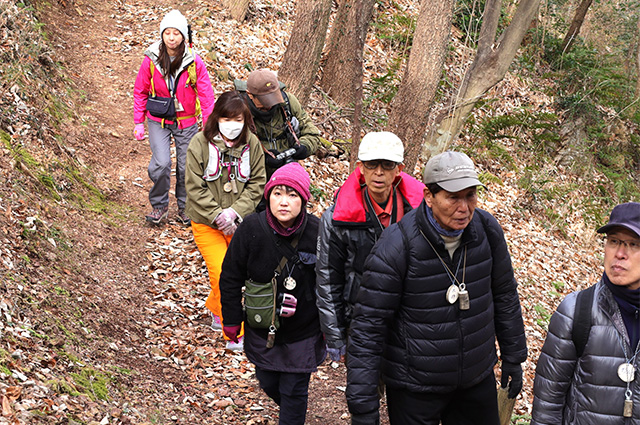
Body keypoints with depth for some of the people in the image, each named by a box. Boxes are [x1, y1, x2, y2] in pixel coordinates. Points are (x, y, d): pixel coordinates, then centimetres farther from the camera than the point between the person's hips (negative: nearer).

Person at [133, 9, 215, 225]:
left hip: (187, 122, 1)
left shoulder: (194, 63, -8)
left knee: (186, 166, 6)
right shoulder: (151, 60, -6)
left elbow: (206, 95, -4)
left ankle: (184, 207, 27)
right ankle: (159, 205, 9)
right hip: (158, 120, 0)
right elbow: (140, 92, 4)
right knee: (161, 163, -14)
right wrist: (138, 122, 3)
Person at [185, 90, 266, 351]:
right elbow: (195, 188, -11)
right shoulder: (200, 144, -12)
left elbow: (257, 184, -2)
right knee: (222, 274, -10)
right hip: (206, 222, -3)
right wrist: (218, 216, -18)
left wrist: (235, 212, -15)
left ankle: (215, 308, 45)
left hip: (240, 222, 3)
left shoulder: (252, 144, -4)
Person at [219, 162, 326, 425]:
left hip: (303, 332, -2)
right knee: (268, 384, 20)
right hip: (261, 330, 2)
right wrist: (231, 320, 0)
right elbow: (231, 277, -4)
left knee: (294, 391, 6)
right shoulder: (252, 228, -15)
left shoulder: (317, 233, -16)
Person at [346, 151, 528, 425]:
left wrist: (513, 358, 14)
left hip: (478, 379, 5)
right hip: (414, 389, -4)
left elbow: (504, 295, 8)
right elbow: (368, 328, -19)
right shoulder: (396, 247, -23)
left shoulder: (487, 230, -8)